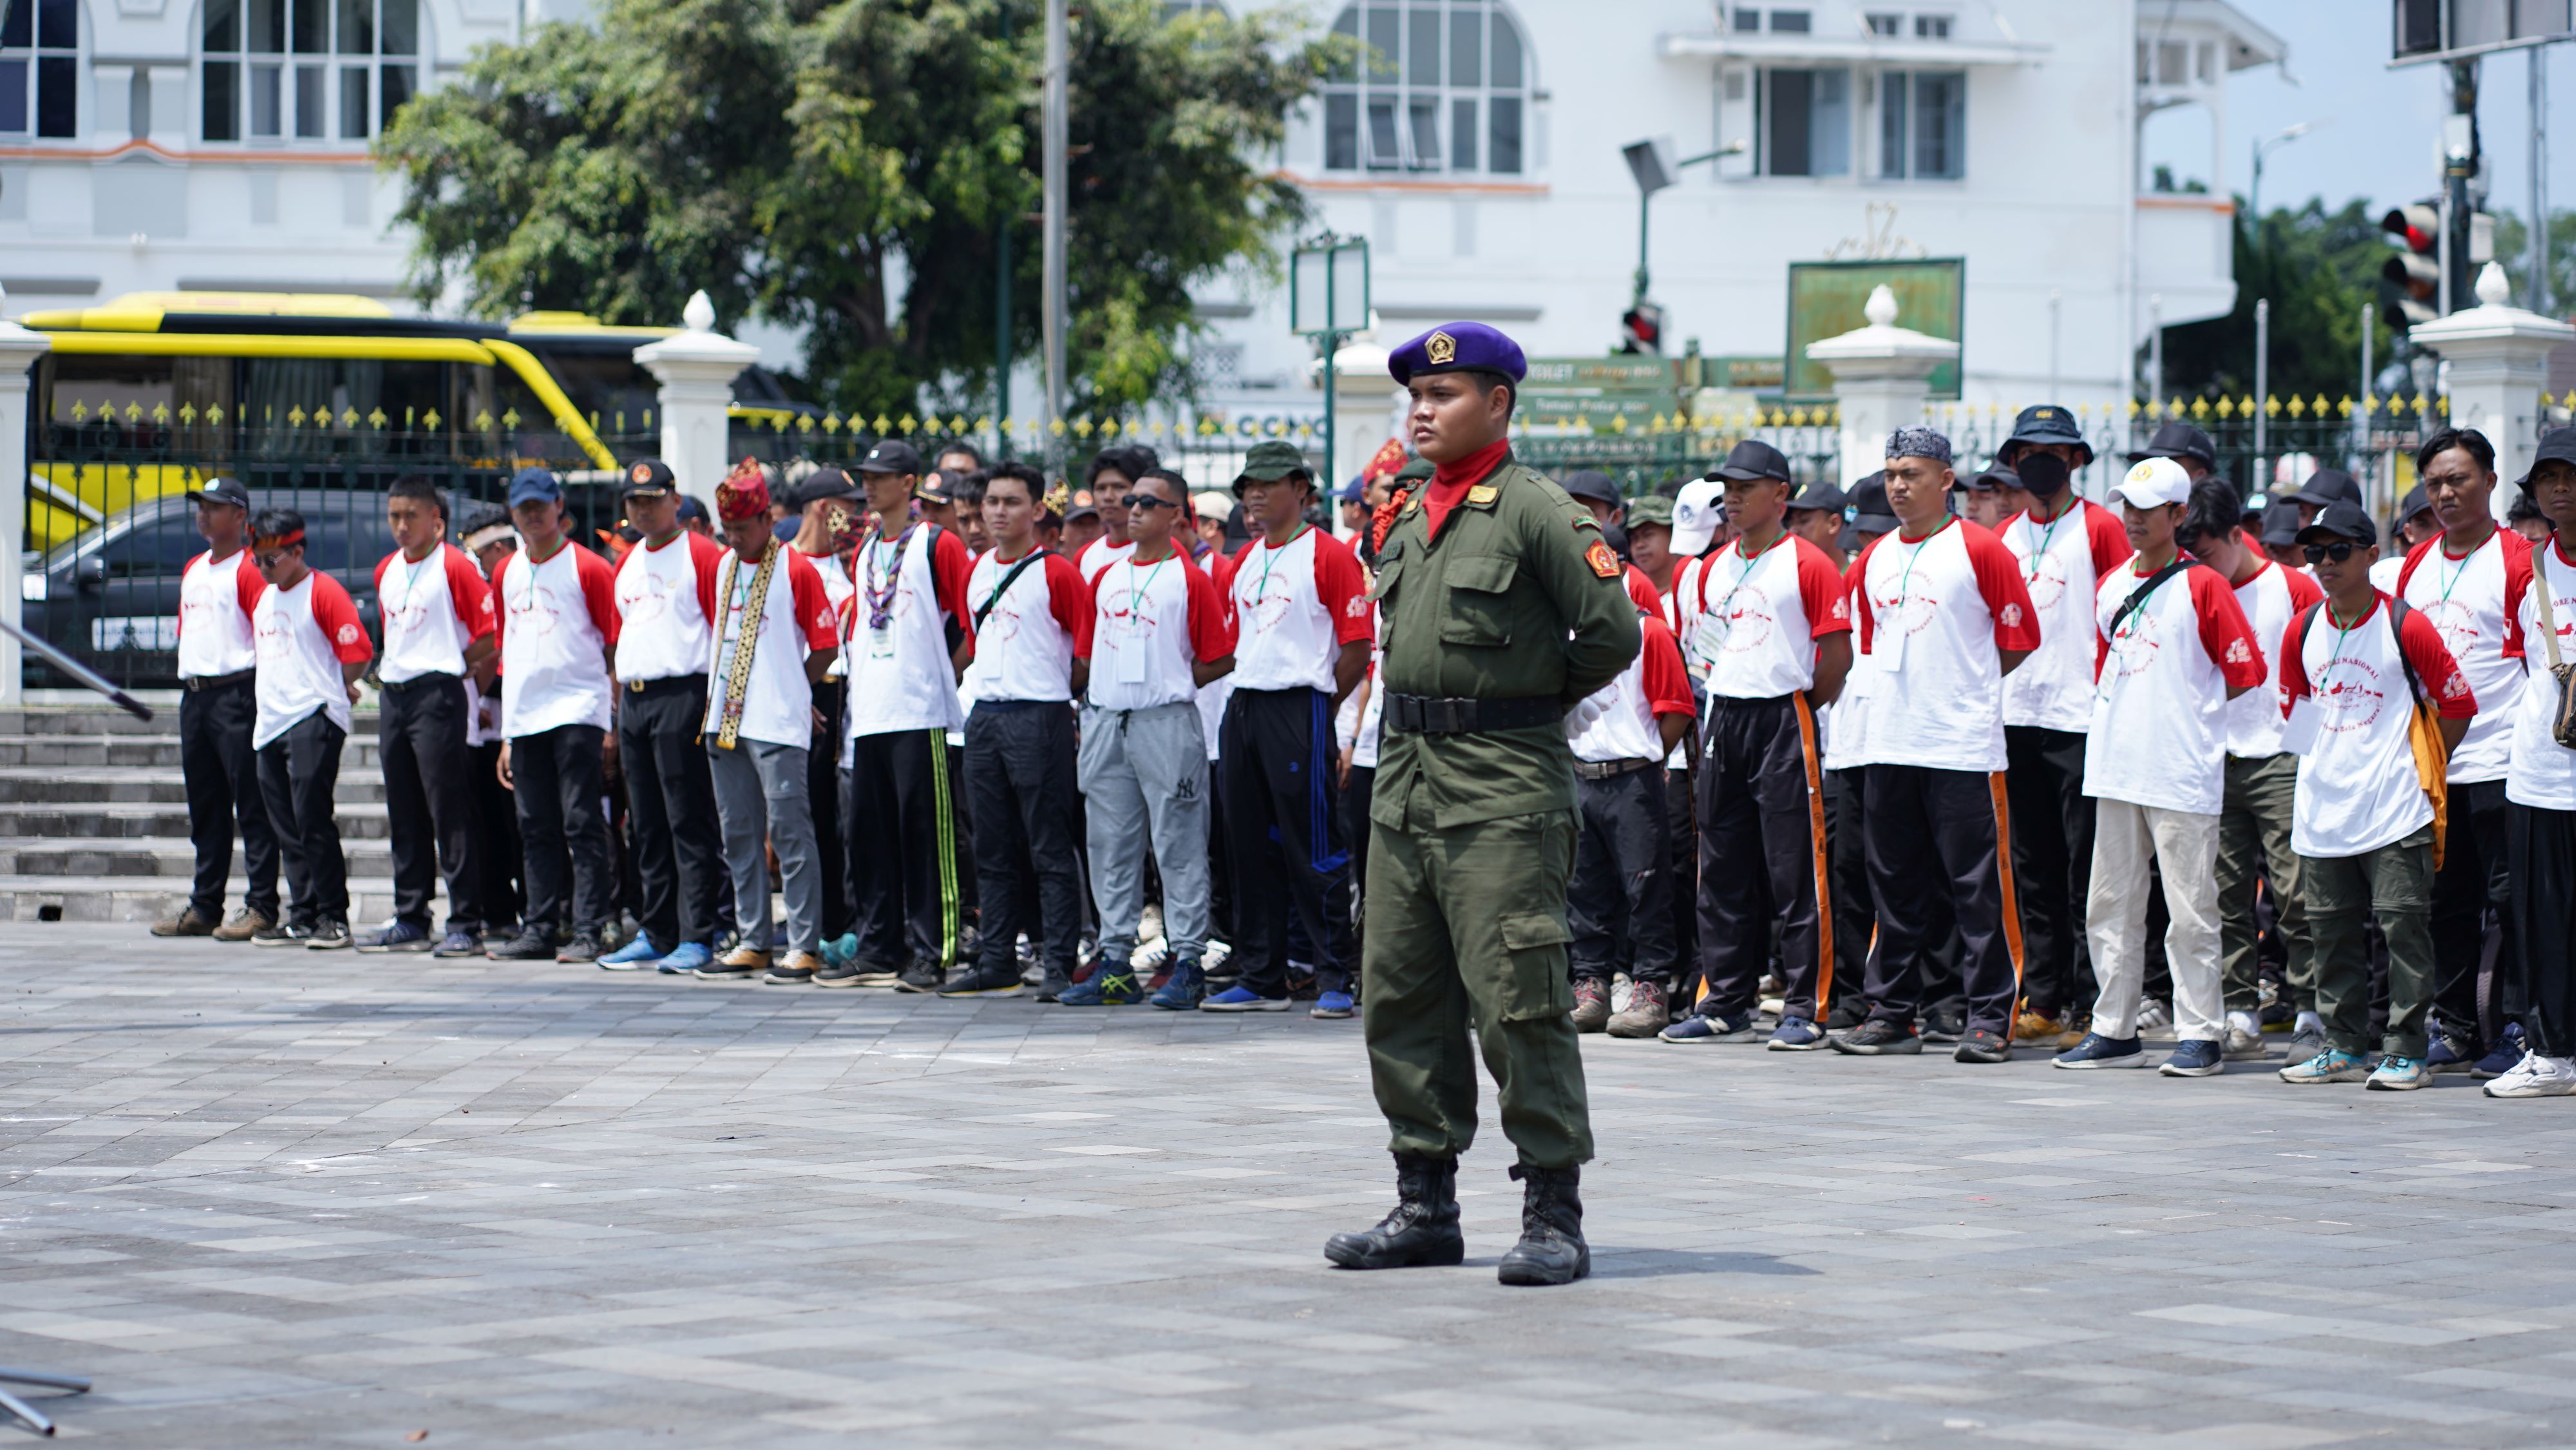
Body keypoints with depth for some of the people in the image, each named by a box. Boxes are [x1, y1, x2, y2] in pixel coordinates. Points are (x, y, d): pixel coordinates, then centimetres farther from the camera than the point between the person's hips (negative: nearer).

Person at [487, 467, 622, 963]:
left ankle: (588, 931, -8)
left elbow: (616, 648, -2)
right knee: (536, 829, 7)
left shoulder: (588, 568, -2)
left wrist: (616, 725, -9)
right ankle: (539, 929, 11)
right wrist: (506, 735, 17)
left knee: (582, 823, -8)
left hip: (578, 712, -6)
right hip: (525, 716, 6)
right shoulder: (507, 573, 16)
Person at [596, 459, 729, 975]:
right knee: (646, 826, 10)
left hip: (683, 695, -8)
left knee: (690, 822, -8)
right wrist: (617, 713, 17)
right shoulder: (627, 563, 19)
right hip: (632, 698, 8)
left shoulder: (702, 555, -4)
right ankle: (653, 935, 16)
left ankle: (698, 937, -7)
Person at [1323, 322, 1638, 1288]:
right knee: (1401, 996, 10)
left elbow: (1613, 632, -11)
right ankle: (1426, 1205, 18)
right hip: (1405, 776, 8)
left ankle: (1554, 1215, -2)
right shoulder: (1409, 520, 14)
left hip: (1503, 787, -8)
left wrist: (1539, 701, 1)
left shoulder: (1537, 512, -9)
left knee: (1518, 1000, -8)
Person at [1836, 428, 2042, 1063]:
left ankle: (1990, 1016, -2)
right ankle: (1892, 1012, 16)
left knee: (1977, 884, -5)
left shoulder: (1982, 551, -4)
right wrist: (1906, 688, 12)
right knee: (1896, 884, 10)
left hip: (1964, 746, -6)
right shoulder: (1875, 559, 14)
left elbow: (2019, 640, -2)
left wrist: (1964, 683, 4)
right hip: (1890, 743, 6)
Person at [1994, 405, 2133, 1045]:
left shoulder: (2101, 528, -1)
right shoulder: (2006, 537, 16)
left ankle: (2092, 1002, -4)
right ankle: (2043, 999, 12)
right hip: (2018, 719, 6)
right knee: (2034, 869, 8)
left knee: (2086, 871, -6)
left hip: (2082, 721, -6)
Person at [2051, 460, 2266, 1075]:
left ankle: (2201, 1036, 0)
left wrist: (2188, 707, 1)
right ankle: (2114, 1031, 17)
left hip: (2183, 771, -7)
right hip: (2115, 766, 7)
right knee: (2110, 904, 10)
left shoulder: (2203, 586, -6)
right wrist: (2117, 711, 11)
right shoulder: (2110, 586, 13)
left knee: (2190, 909, -4)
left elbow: (2244, 673, -5)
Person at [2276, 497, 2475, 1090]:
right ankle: (2345, 1049, 16)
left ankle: (2406, 1052, -2)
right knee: (2332, 929, 8)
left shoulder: (2406, 627, -9)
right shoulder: (2302, 630, 6)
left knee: (2402, 926, -6)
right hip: (2322, 811, 5)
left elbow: (2457, 707, -2)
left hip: (2394, 812, -5)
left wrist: (2415, 768, 4)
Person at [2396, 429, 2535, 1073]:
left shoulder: (2517, 558, -4)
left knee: (2510, 899, -4)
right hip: (2428, 762, 6)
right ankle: (2454, 1027, 16)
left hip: (2499, 760, -6)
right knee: (2446, 900, 9)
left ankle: (2512, 1029, 0)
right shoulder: (2416, 565, 14)